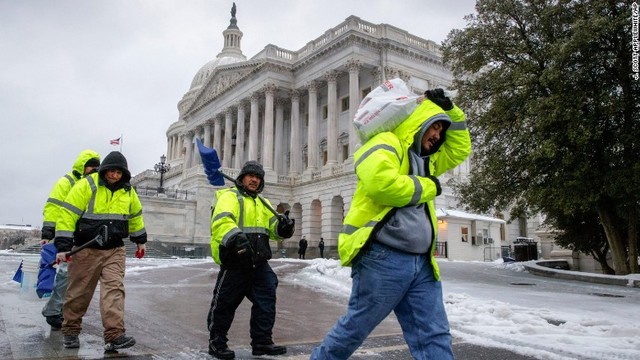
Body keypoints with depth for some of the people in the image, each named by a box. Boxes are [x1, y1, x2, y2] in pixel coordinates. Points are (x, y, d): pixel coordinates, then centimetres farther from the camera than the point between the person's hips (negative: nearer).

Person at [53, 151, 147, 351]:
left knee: (114, 289, -10)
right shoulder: (86, 185, -11)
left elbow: (135, 215, 22)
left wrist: (140, 240, 26)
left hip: (115, 250, 3)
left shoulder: (127, 191, 5)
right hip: (86, 249, -3)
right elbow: (67, 215, -13)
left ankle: (114, 335, -13)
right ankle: (71, 331, 28)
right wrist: (63, 246, -17)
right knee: (79, 292, 8)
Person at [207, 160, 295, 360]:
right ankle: (216, 342, 21)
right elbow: (221, 222, -22)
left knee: (266, 300, 8)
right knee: (225, 303, 3)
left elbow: (274, 227, 14)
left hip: (259, 262, 7)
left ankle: (262, 341, 20)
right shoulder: (230, 196, -4)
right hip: (235, 261, -7)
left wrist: (284, 226, -10)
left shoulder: (263, 203, 21)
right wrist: (236, 238, -40)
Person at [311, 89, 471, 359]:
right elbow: (380, 184, -24)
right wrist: (426, 187, -9)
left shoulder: (424, 159, 24)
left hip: (421, 263, 9)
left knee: (435, 337, 6)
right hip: (383, 259, -8)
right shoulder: (385, 145, -5)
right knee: (354, 328, 5)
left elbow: (460, 148, 33)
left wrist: (450, 111, 19)